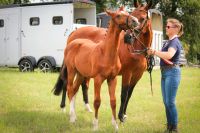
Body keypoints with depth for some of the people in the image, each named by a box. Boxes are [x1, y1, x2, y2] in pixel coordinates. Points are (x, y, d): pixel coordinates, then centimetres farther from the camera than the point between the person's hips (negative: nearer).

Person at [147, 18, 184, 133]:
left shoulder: (175, 42, -16)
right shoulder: (168, 41, 14)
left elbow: (169, 55, -35)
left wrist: (154, 52, -29)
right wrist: (153, 53, 3)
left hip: (172, 73, -9)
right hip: (165, 72, 9)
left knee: (170, 102, -5)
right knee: (166, 102, 13)